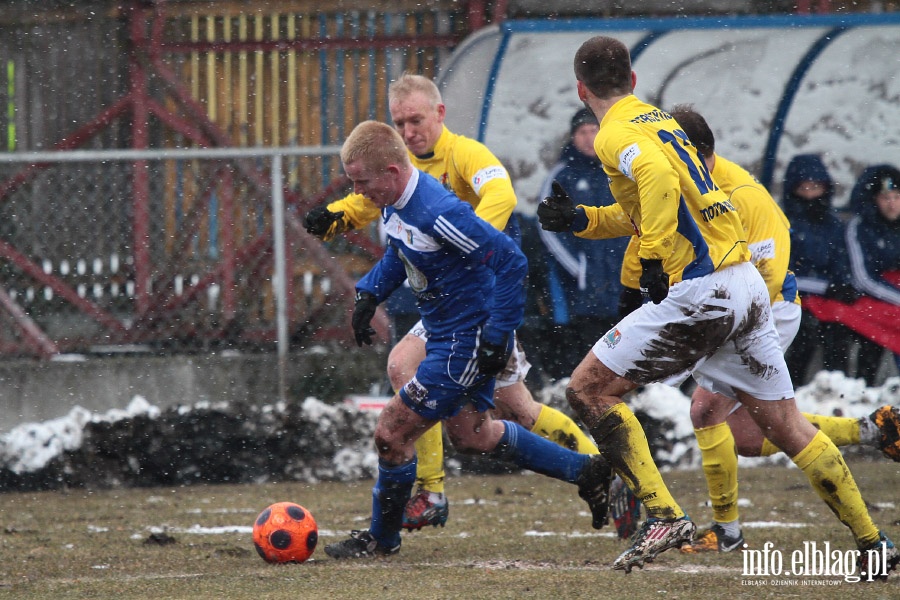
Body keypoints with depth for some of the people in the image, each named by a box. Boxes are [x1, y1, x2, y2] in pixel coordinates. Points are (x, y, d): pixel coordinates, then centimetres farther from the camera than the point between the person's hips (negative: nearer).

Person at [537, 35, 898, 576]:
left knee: (588, 389, -2)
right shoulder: (660, 120, 20)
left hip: (699, 291, -9)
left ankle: (664, 516, -8)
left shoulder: (615, 135, -8)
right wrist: (579, 219, 22)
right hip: (746, 282, 9)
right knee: (785, 424, 14)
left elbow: (659, 179, -28)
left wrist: (654, 257, -24)